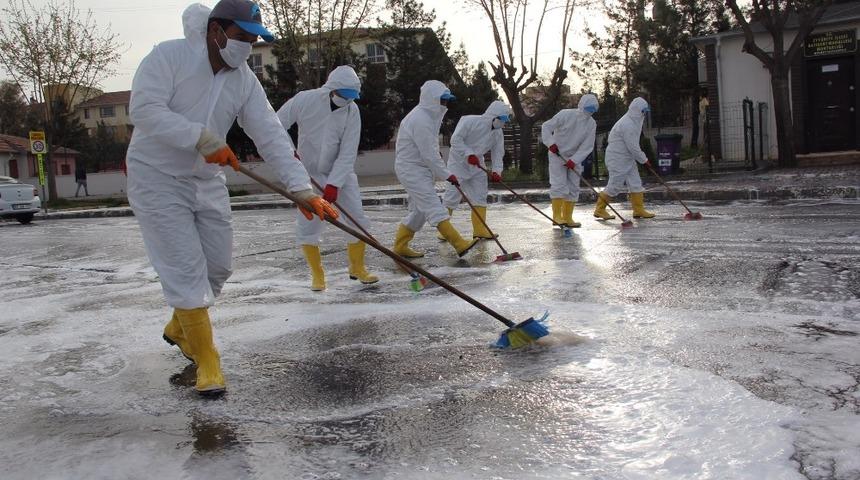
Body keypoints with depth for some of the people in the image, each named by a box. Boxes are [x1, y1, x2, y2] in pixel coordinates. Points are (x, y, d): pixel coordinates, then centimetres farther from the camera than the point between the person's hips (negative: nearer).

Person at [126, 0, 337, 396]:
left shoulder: (244, 80, -2)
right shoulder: (169, 56, -16)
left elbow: (270, 135, -9)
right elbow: (144, 109, -26)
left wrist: (302, 188, -20)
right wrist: (202, 137, -32)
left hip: (207, 181, 6)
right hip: (157, 178, -6)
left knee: (218, 266, 9)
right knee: (186, 268, -9)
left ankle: (179, 329, 36)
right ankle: (206, 359, 3)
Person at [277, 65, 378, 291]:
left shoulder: (352, 111, -14)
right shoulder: (305, 100, -17)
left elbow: (347, 153, -17)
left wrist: (334, 184, -23)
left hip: (340, 172, 1)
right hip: (308, 172, -1)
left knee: (358, 219, -4)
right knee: (308, 224, -3)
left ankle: (357, 268, 14)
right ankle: (317, 275, 13)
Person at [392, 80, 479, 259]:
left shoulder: (428, 115, 11)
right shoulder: (420, 120, -22)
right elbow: (429, 154, -22)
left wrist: (437, 153, 15)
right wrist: (446, 175, -16)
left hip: (421, 168, 11)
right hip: (411, 169, -11)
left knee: (419, 211, 13)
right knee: (434, 207, -15)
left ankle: (400, 247, 22)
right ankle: (460, 245, -22)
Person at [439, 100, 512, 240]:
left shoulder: (498, 133, 0)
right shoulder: (470, 121, -20)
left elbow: (498, 153, -1)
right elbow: (455, 139, -24)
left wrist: (496, 170, -17)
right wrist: (469, 154, -33)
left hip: (477, 166, 7)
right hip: (458, 162, -7)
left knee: (480, 196, 5)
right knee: (452, 195, -9)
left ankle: (480, 230, 13)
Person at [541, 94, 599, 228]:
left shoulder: (592, 124, -5)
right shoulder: (565, 115, -16)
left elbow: (587, 146, -9)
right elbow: (546, 126, -9)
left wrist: (574, 160, -20)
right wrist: (551, 142, -22)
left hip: (574, 158, 5)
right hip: (557, 155, -5)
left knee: (573, 188, 5)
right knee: (559, 185, -13)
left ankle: (567, 217, 13)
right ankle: (557, 216, -10)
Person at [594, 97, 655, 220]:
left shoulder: (633, 122, 11)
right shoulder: (627, 124, -22)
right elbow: (632, 147, -22)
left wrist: (642, 157, 14)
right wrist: (644, 160, -10)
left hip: (627, 158, 10)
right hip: (617, 159, -10)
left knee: (635, 183, 7)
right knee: (615, 185, -4)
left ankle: (639, 210, 11)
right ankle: (599, 209, 8)